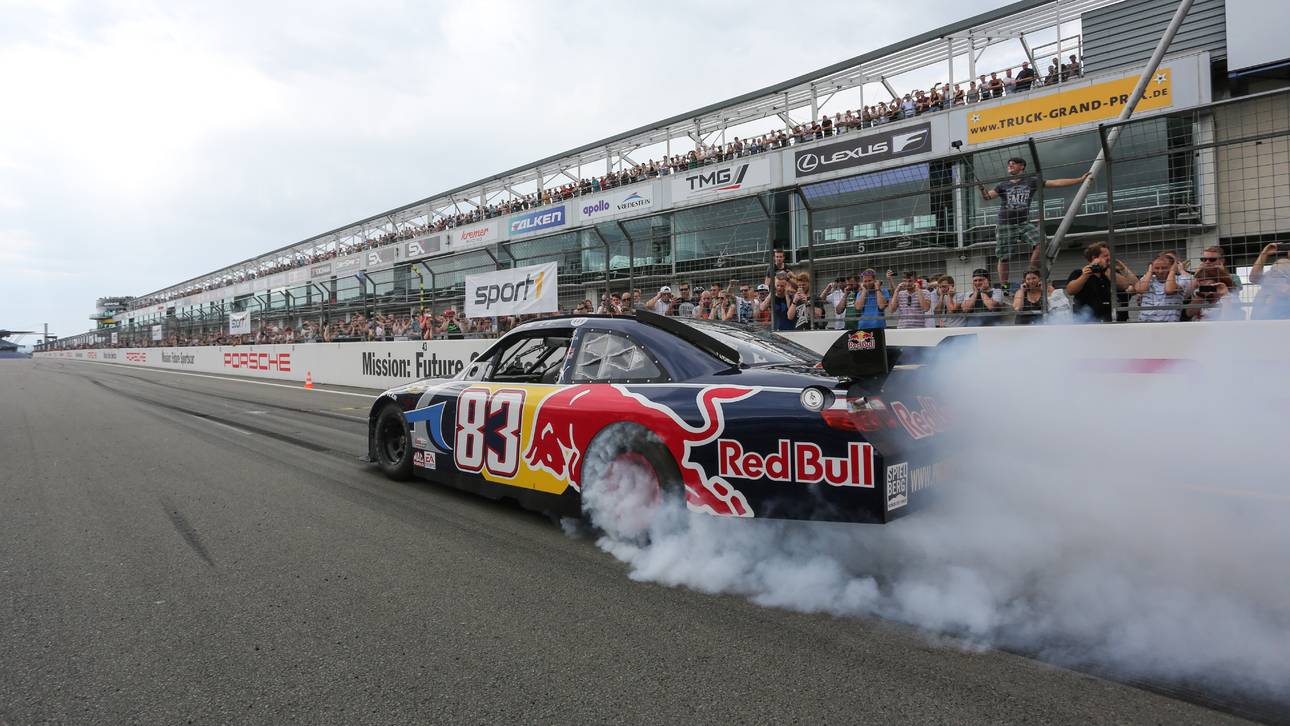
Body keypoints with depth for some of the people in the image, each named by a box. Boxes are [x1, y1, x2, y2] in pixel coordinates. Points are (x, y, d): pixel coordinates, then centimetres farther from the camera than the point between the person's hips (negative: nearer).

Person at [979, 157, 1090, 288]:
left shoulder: (1032, 181, 9)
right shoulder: (1003, 185, 10)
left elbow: (1056, 183, 8)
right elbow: (988, 196, -2)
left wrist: (1080, 179, 4)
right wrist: (982, 189, -24)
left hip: (1024, 223, 0)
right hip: (1005, 225, 0)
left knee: (1039, 244, -22)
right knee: (1003, 257, -2)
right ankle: (1003, 287, 6)